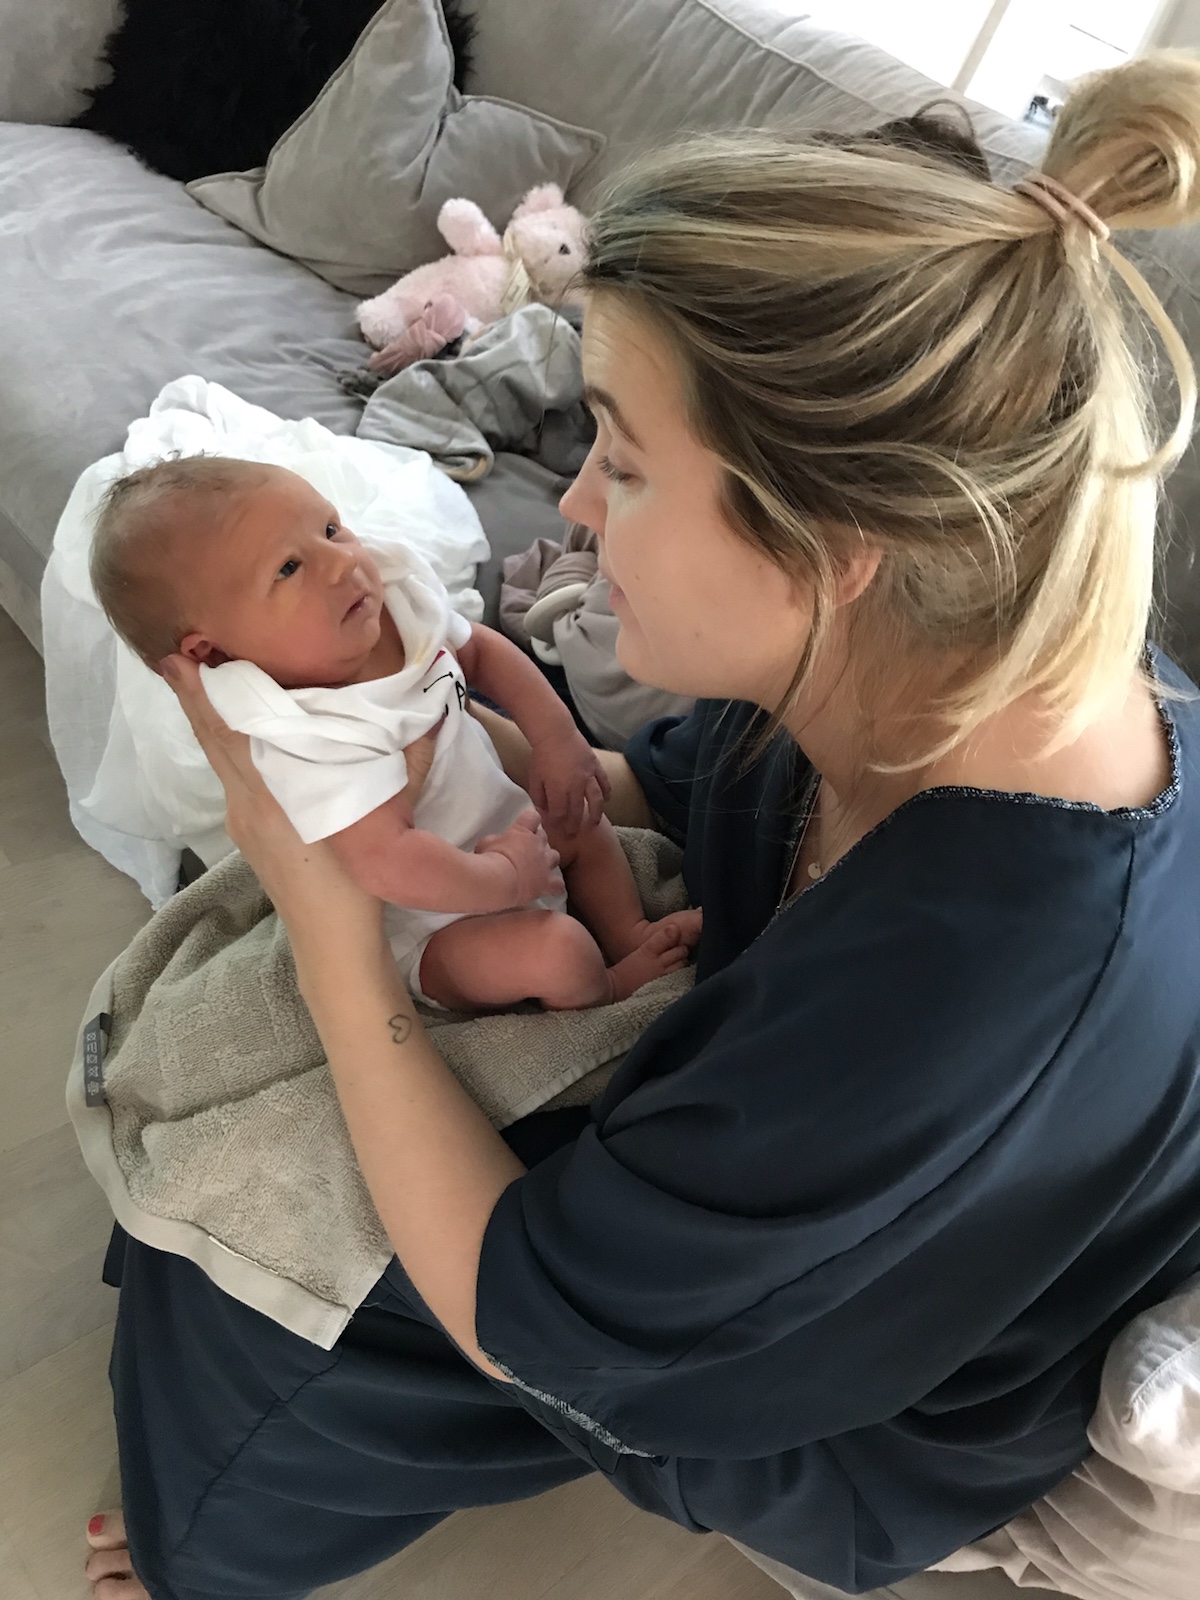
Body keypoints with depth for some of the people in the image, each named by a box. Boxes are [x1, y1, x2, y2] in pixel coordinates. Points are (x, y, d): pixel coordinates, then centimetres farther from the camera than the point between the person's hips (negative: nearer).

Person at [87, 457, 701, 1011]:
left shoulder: (397, 598, -11)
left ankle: (632, 936, 25)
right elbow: (390, 864, -43)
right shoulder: (304, 740, -37)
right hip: (428, 930, -9)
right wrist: (507, 878, -28)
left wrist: (557, 737, -1)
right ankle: (608, 993, 6)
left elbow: (483, 650, 8)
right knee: (554, 953, -24)